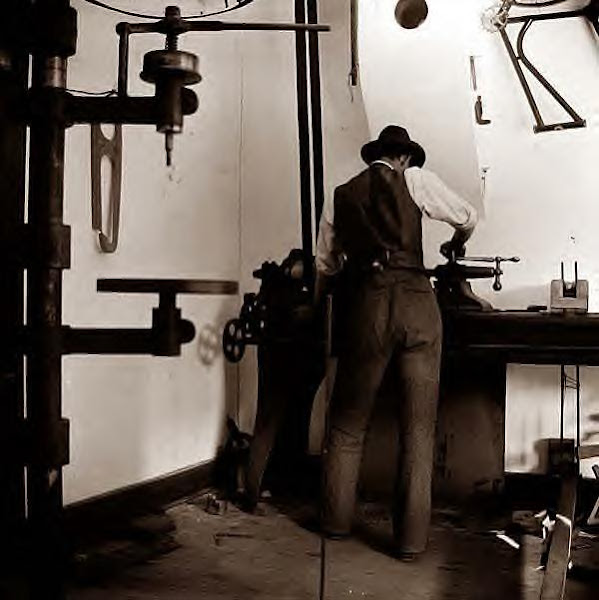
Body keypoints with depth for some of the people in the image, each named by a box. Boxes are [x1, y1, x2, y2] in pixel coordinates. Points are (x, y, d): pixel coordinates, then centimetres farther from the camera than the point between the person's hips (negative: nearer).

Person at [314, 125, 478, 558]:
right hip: (416, 299, -2)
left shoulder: (340, 197, 16)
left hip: (365, 304, 2)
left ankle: (337, 520, 24)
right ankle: (411, 538, 10)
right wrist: (456, 246, 38)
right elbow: (468, 217, 17)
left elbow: (325, 266, 19)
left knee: (348, 422, 16)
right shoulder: (415, 180, 9)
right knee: (418, 428, 6)